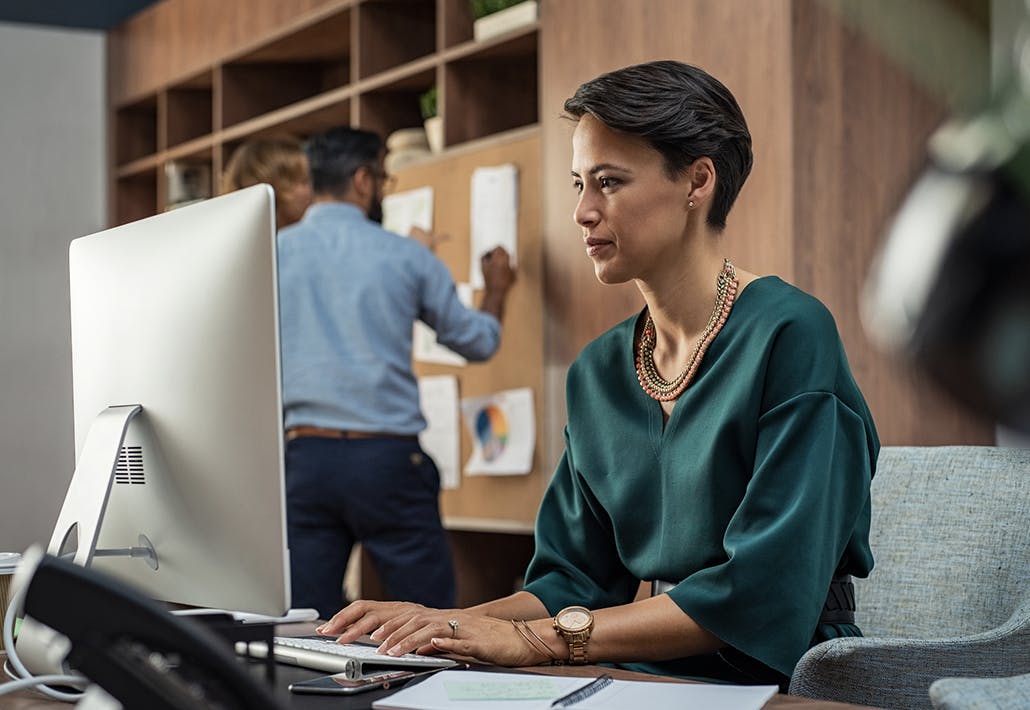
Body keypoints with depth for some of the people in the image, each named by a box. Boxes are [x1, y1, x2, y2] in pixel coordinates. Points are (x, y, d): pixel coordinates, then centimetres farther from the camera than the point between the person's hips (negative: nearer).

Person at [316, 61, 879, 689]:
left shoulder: (790, 336, -12)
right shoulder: (597, 373, 11)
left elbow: (765, 590, -19)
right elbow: (577, 576, 12)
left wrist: (540, 637, -20)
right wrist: (448, 622, -6)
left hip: (781, 678, -5)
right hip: (649, 679, 6)